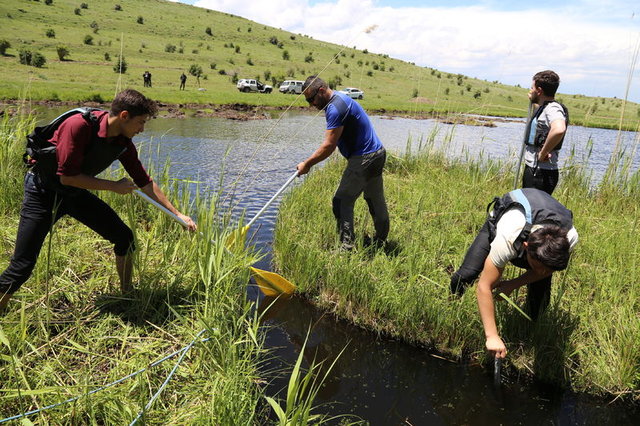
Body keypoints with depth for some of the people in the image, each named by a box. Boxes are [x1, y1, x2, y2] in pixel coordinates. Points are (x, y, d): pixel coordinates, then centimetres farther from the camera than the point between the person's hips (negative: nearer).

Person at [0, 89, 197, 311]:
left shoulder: (124, 144, -8)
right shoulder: (80, 125, -29)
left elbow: (145, 183, 2)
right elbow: (67, 177, -28)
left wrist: (177, 214, 3)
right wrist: (114, 186, -21)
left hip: (76, 193, 6)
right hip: (43, 191, -6)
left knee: (124, 237, 1)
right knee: (22, 266, -11)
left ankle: (127, 294, 19)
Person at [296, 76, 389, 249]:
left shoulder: (335, 108, -20)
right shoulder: (340, 98, 13)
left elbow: (329, 146, -21)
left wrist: (307, 164, -12)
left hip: (363, 158, -11)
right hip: (377, 153, 11)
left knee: (342, 202, -8)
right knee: (376, 200, 18)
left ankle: (347, 247, -7)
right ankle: (381, 242, 31)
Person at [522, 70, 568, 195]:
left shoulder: (553, 108, -17)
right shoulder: (543, 108, 15)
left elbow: (559, 130, -40)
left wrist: (543, 153, -28)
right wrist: (534, 102, 29)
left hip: (541, 174, -10)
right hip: (532, 170, 10)